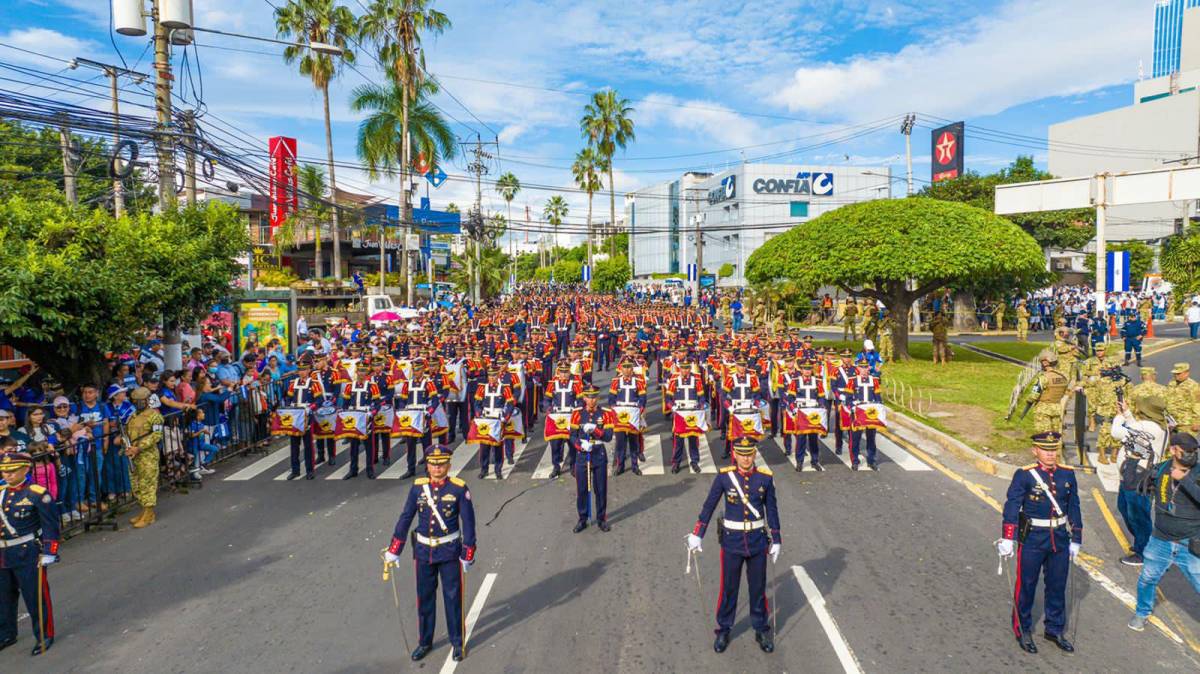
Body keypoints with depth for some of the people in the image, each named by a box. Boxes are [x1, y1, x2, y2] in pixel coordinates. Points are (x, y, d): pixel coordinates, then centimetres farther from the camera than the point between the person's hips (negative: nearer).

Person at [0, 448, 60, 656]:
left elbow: (51, 526, -13)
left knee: (35, 596, 4)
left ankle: (44, 635, 18)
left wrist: (49, 553, -15)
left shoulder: (37, 494, -14)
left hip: (28, 554, -6)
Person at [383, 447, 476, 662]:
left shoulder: (459, 488, -11)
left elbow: (468, 522, -8)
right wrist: (393, 551, 3)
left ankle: (457, 643, 25)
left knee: (452, 597, 8)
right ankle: (425, 642, 33)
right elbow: (405, 518, 3)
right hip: (423, 552, 3)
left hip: (450, 552, -3)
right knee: (425, 598, 14)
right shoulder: (418, 487, -3)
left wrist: (468, 554, -9)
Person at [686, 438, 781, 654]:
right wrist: (697, 535, -7)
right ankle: (724, 630, 28)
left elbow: (771, 509, 3)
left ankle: (762, 630, 33)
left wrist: (776, 540, 5)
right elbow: (709, 505, -5)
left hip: (758, 540, 1)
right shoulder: (724, 476, -10)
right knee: (728, 588, 10)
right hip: (732, 540, -1)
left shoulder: (765, 477, -6)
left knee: (758, 587, 14)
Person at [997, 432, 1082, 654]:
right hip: (1032, 539, -4)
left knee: (1057, 586, 16)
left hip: (1060, 539, 4)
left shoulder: (1068, 474, 1)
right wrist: (1007, 539, -19)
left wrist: (1075, 540, 12)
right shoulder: (1024, 475, -13)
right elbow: (1011, 506, -15)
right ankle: (1022, 631, 24)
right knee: (1026, 586, 8)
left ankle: (1055, 630, 35)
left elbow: (1074, 508, 9)